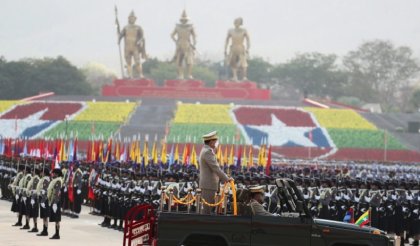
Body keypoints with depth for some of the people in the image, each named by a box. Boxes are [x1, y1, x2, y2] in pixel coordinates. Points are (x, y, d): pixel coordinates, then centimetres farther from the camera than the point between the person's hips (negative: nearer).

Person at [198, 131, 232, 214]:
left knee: (207, 207, 13)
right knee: (207, 208, -8)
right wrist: (226, 179, -17)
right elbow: (215, 168, -20)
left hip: (207, 184, 11)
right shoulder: (208, 151, -16)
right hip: (208, 185, -11)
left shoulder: (205, 150, 17)